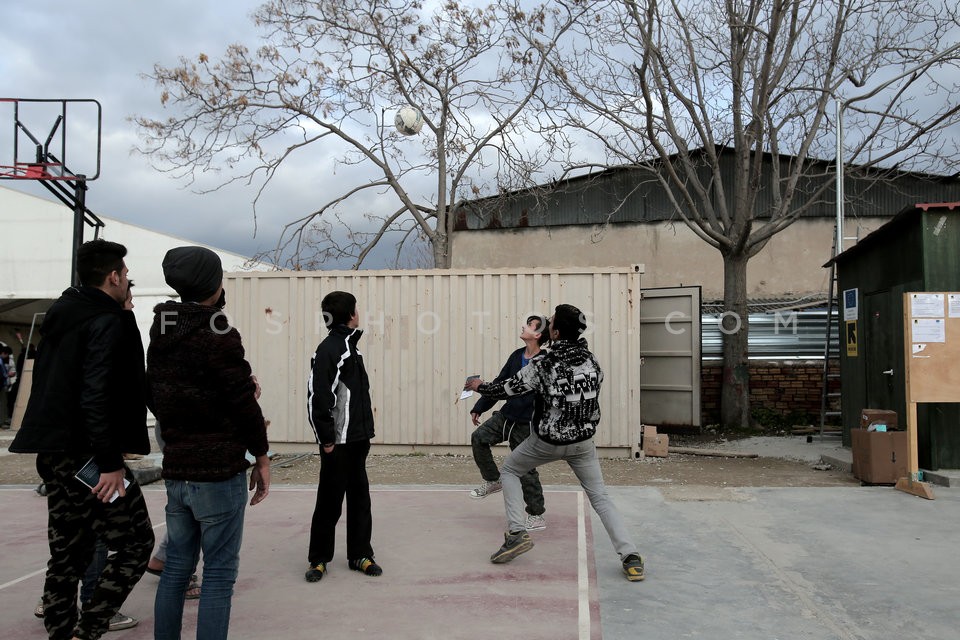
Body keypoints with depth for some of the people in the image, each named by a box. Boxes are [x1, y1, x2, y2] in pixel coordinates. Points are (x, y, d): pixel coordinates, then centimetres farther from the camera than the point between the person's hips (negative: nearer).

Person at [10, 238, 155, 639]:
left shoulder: (60, 316, 14)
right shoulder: (108, 322, -14)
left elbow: (53, 384, 19)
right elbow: (97, 396, -23)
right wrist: (110, 463, -21)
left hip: (52, 452, 9)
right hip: (87, 456, -9)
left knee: (66, 552, 15)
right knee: (135, 543, 0)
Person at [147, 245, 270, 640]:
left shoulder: (160, 335, 7)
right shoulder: (220, 337, -16)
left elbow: (155, 399, 15)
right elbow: (244, 403, -14)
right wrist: (261, 458, -4)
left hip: (175, 470, 7)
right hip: (219, 472, -7)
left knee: (177, 566, 16)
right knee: (219, 573, 2)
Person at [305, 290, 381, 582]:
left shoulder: (350, 345, 14)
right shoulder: (329, 348, -14)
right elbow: (317, 396, -19)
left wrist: (365, 431, 15)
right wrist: (326, 438, -17)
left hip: (358, 439, 9)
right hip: (338, 442, -9)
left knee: (359, 498, 13)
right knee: (330, 502, 2)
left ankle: (360, 555, 23)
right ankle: (319, 559, 17)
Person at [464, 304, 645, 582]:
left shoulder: (543, 365, -18)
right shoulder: (591, 360, -5)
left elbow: (507, 388, -7)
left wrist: (480, 386, 11)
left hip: (547, 441, -3)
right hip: (582, 441, 4)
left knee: (509, 471, 20)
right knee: (600, 497, 11)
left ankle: (516, 532, 10)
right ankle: (630, 556, -2)